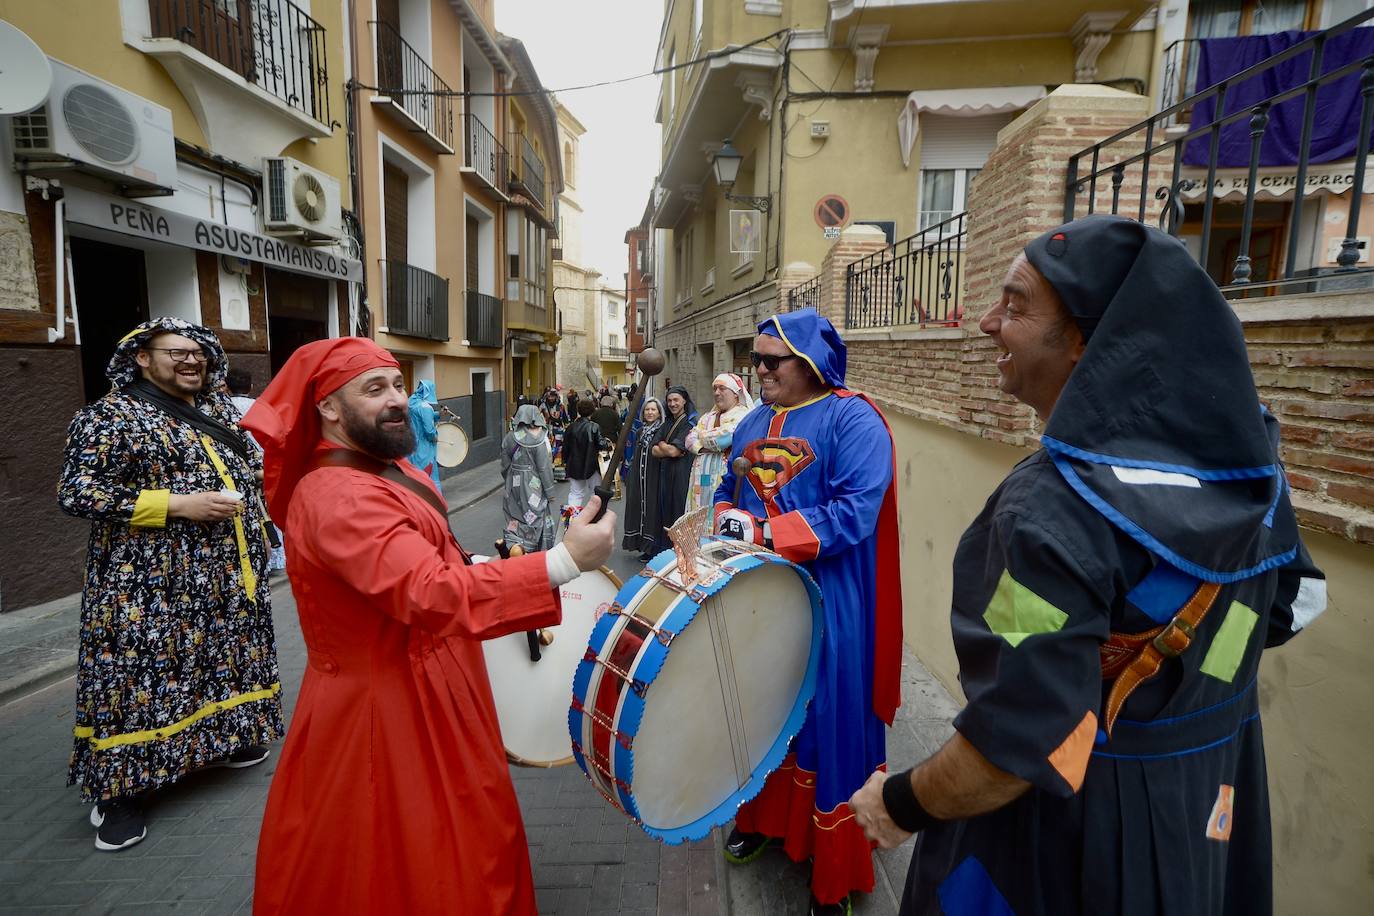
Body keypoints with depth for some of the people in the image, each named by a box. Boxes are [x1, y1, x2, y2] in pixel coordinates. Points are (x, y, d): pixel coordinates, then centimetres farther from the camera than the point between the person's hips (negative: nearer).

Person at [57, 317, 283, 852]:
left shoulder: (218, 409, 11)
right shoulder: (109, 417, -9)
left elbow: (248, 467, 26)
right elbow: (76, 493, -16)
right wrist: (178, 505, -22)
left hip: (226, 574, 7)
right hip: (150, 584, -6)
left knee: (222, 656, 17)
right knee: (142, 668, 0)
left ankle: (222, 737, 37)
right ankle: (121, 787, 17)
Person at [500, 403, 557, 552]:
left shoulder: (509, 438, -3)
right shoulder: (539, 440, -16)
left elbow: (504, 467, 3)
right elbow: (545, 467, -15)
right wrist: (550, 491, -8)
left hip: (514, 486, 4)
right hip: (533, 486, -4)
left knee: (515, 519, 15)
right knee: (536, 518, 9)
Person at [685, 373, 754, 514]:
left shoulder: (742, 416, -4)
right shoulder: (708, 417, 21)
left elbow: (723, 438, -18)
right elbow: (690, 439, 11)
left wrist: (703, 436, 2)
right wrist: (704, 448, -10)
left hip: (724, 479, -7)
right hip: (701, 479, 7)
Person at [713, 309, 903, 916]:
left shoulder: (851, 420, -12)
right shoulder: (752, 425, 10)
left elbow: (855, 511, -23)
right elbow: (726, 491, 17)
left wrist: (764, 533, -23)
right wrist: (729, 521, -6)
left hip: (826, 608, -6)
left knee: (827, 723, 7)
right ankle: (764, 815, 45)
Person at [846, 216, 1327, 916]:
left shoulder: (1056, 507, -33)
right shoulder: (1244, 461, -7)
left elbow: (1018, 748, -32)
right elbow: (1291, 604, 9)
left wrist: (900, 804, -15)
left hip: (1066, 836, -7)